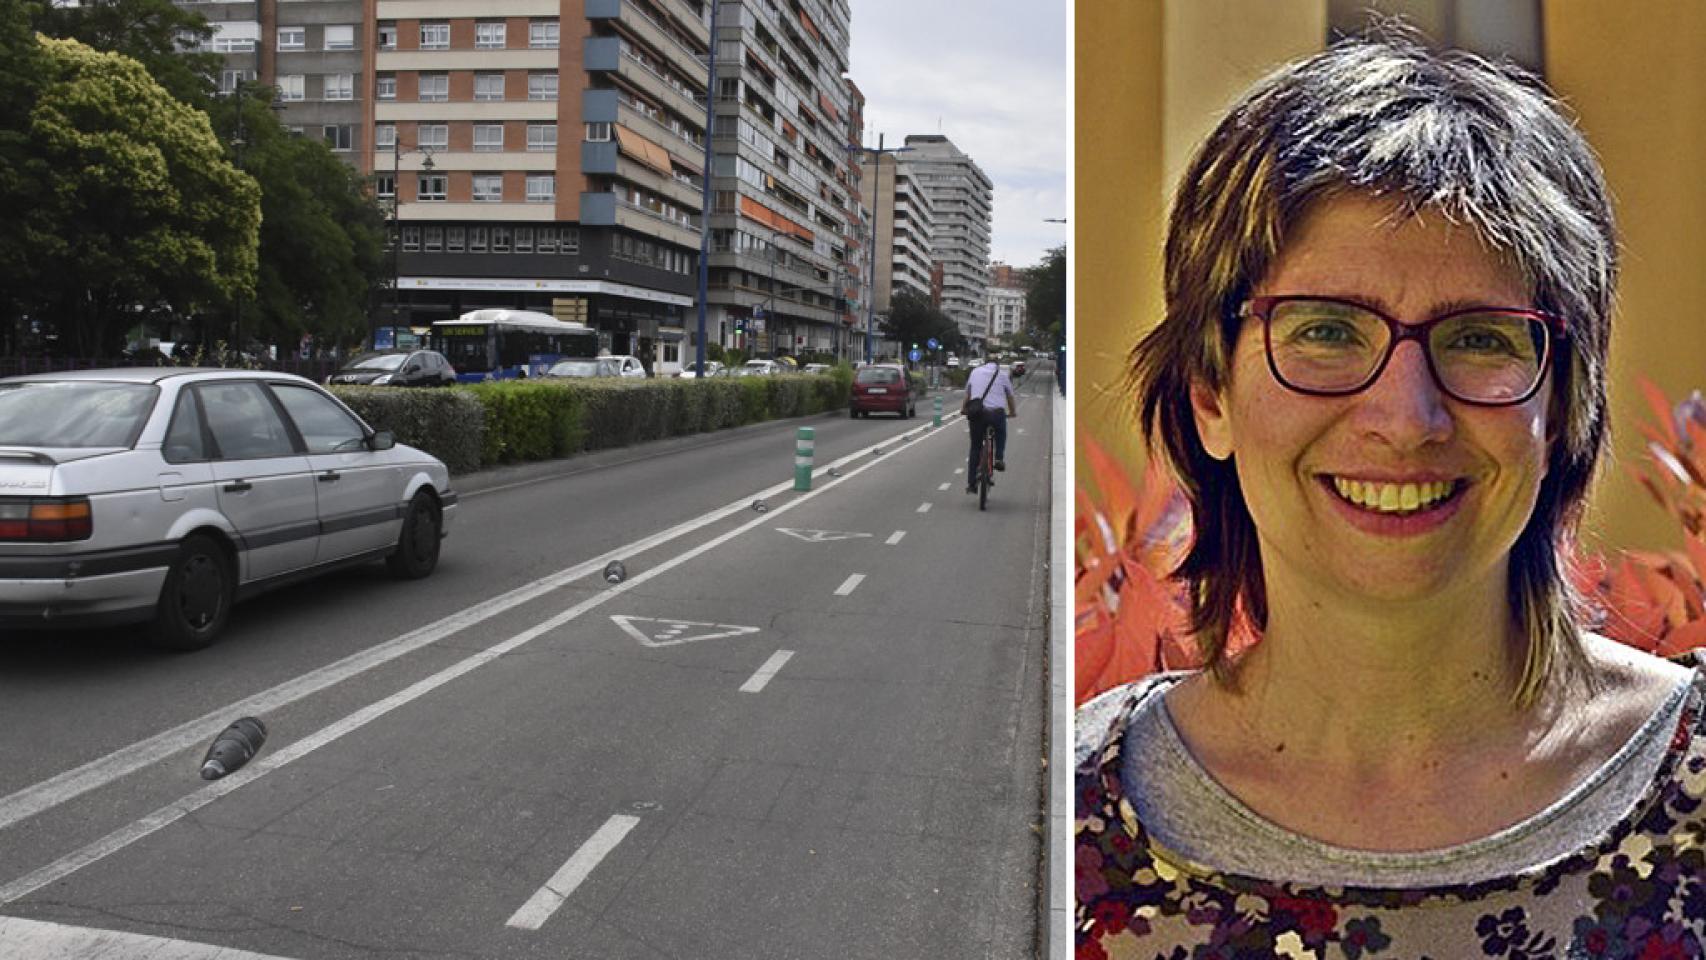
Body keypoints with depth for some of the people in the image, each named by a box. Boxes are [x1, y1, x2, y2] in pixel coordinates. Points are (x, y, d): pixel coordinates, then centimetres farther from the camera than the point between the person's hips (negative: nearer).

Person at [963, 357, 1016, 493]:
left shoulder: (975, 371, 15)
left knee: (975, 447, 13)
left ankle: (971, 484, 12)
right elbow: (1010, 396, 16)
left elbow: (967, 393, 23)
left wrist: (964, 408, 39)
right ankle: (999, 458, 9)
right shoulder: (1002, 374, 8)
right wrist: (1013, 412, 33)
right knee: (1001, 435, 32)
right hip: (996, 413, -2)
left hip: (976, 412, 2)